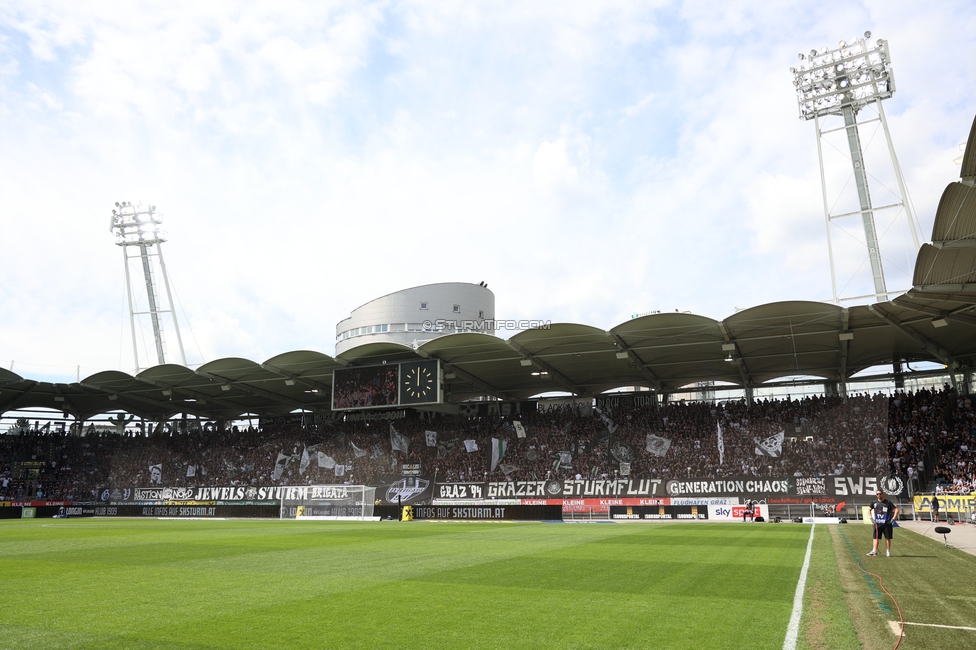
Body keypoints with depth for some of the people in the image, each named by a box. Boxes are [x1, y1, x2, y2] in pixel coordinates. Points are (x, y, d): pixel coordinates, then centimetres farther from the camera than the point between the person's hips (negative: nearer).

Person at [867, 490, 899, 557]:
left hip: (887, 523, -2)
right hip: (877, 523, 2)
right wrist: (871, 518, 9)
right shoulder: (874, 502, 7)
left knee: (887, 538, 4)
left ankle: (888, 552, 14)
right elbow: (869, 510, 21)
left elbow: (896, 510, -3)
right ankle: (874, 551, -5)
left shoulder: (888, 502, -3)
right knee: (876, 537, -2)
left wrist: (893, 519, -10)